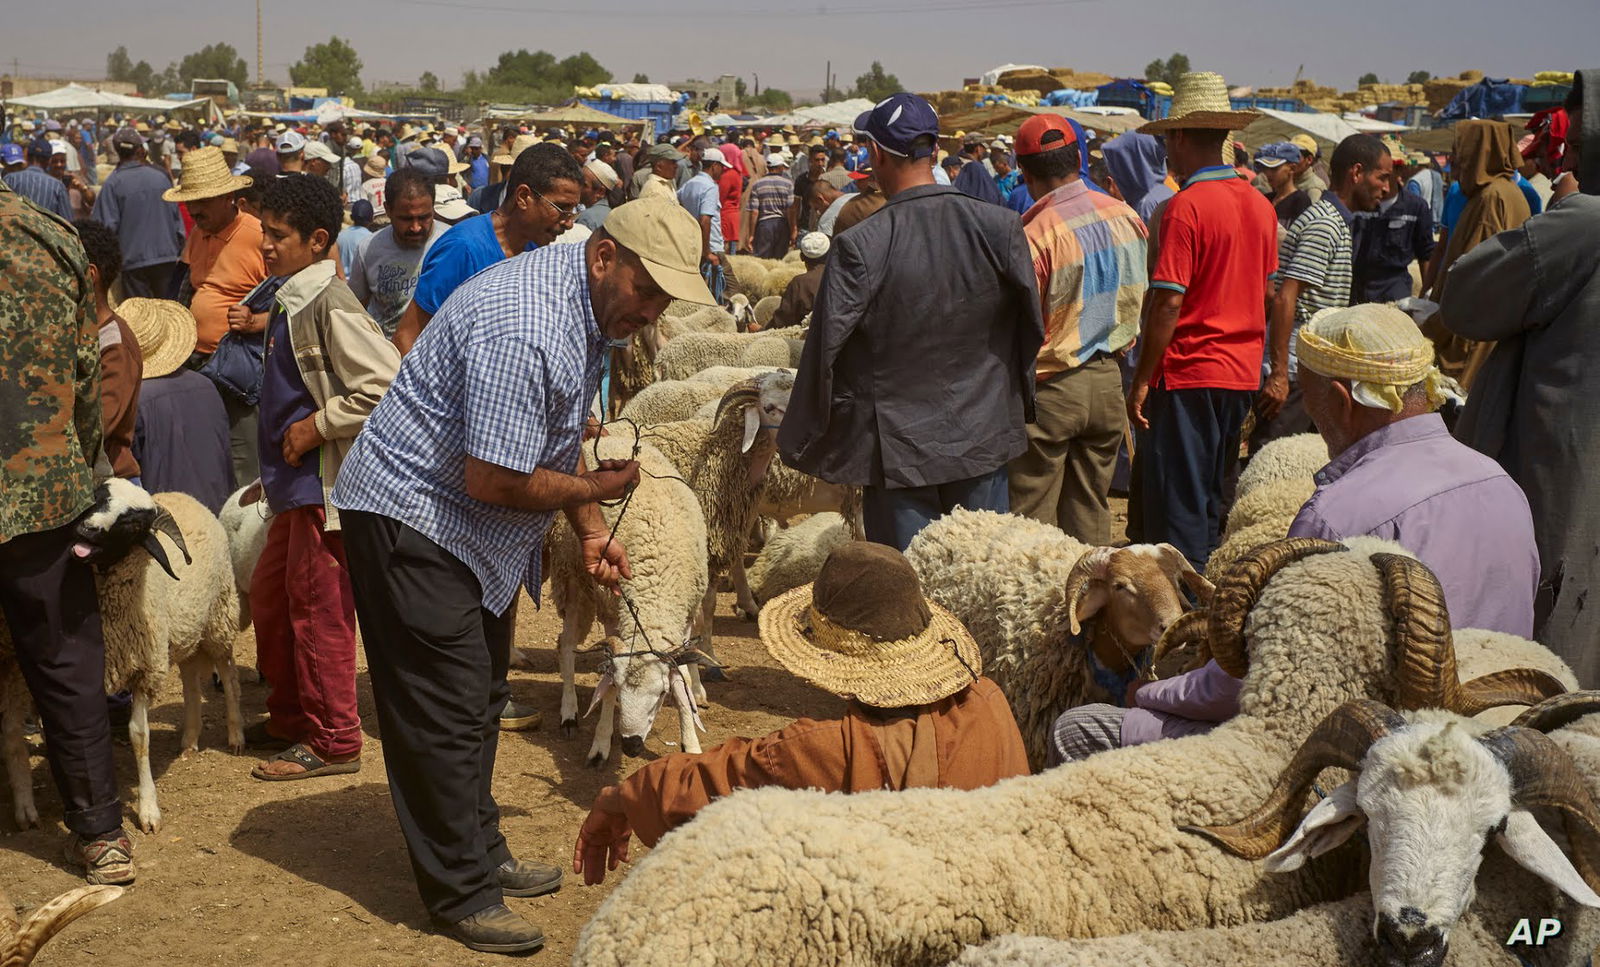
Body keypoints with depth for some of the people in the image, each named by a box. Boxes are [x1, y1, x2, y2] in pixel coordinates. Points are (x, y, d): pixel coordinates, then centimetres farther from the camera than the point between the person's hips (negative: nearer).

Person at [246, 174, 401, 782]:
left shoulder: (329, 304, -17)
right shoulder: (290, 301, 12)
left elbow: (386, 384, -26)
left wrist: (317, 426, -20)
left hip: (327, 483, -10)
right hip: (296, 483, 10)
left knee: (318, 612, -2)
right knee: (269, 597, 18)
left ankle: (333, 742, 9)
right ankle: (290, 718, 33)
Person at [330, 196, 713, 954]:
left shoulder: (591, 306, 3)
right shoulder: (525, 331, -30)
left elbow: (560, 439, 14)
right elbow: (494, 479, -29)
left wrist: (590, 533, 6)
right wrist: (593, 489, -15)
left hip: (475, 532, 10)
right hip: (412, 516, -10)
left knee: (480, 700, 18)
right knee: (444, 715, -3)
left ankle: (481, 854, 32)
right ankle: (462, 894, 8)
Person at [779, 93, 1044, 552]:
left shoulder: (858, 246, -16)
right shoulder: (1000, 228, -6)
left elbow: (825, 351, -11)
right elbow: (1031, 328, 3)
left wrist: (799, 442, 2)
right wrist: (1020, 405, 20)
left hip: (896, 448, -3)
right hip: (982, 437, 3)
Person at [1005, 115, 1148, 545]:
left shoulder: (1034, 236, -19)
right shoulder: (1126, 216, 0)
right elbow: (1140, 300, 12)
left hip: (1049, 390, -6)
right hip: (1108, 382, 6)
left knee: (1032, 520, 3)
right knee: (1091, 509, 15)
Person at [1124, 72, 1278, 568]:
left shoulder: (1186, 206, -16)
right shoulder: (1260, 204, 7)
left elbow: (1168, 303, -18)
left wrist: (1141, 381, -12)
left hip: (1189, 377, -8)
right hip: (1243, 375, 8)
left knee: (1176, 512, 0)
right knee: (1213, 504, 17)